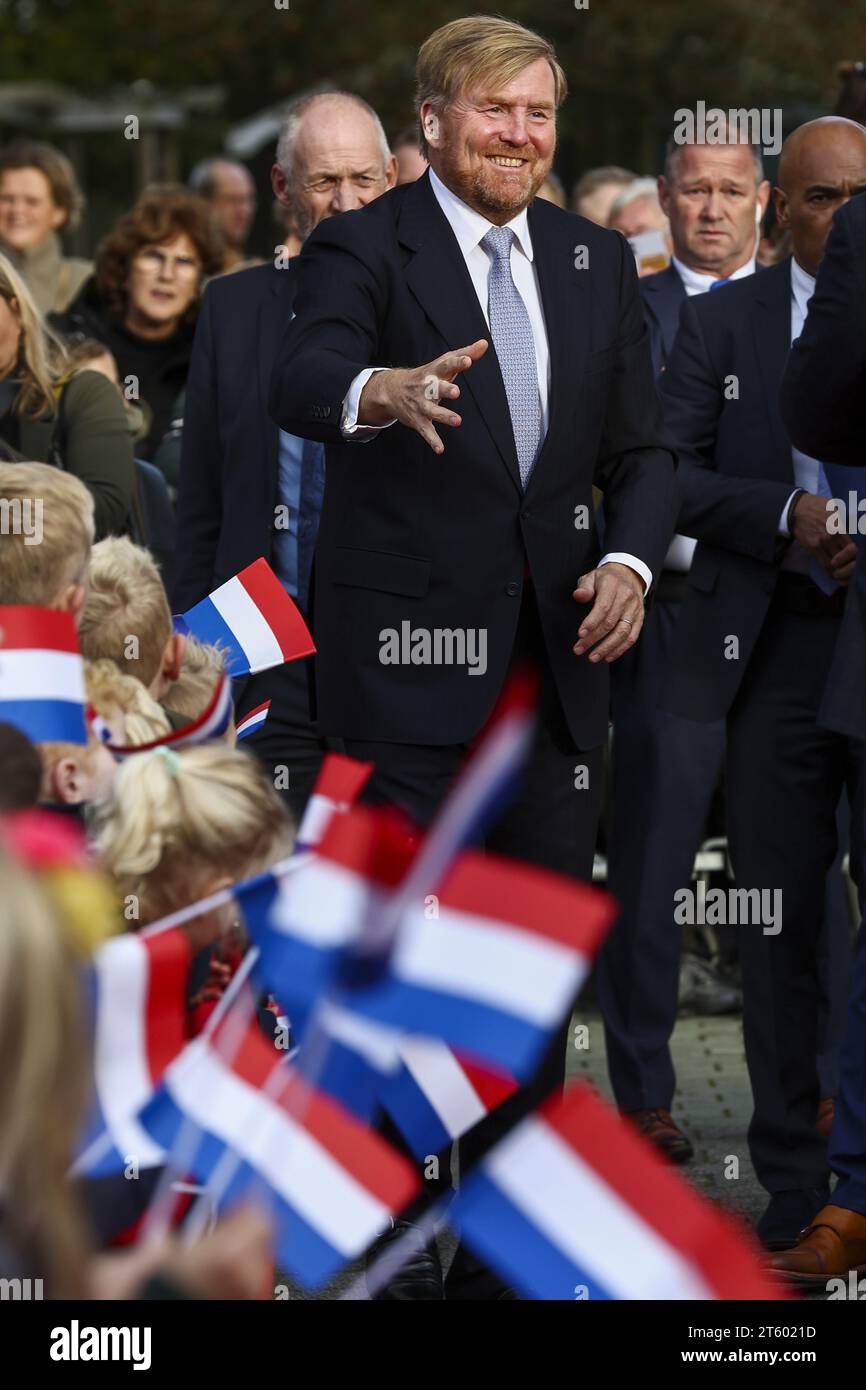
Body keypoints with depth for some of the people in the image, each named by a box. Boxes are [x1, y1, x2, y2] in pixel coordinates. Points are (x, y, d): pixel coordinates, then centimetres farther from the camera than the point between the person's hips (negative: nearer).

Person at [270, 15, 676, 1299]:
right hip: (407, 657, -5)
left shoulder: (597, 262, 11)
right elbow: (300, 383, -26)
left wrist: (631, 560, -6)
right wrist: (385, 391, -49)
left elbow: (639, 449, 14)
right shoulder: (364, 247, -6)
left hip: (553, 661, 6)